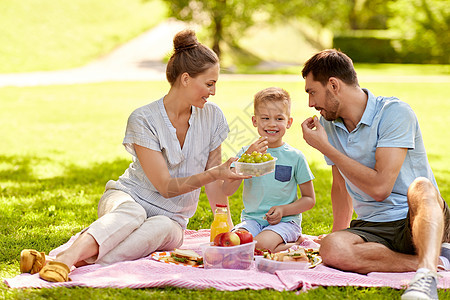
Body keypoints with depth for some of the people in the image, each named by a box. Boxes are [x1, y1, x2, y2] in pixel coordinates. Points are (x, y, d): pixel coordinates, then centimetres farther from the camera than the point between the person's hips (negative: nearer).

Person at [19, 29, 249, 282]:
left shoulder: (212, 116, -2)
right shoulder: (143, 119, -15)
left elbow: (214, 180, 6)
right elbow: (165, 186, -17)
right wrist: (213, 174, -27)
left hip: (171, 218, 3)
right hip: (128, 197, -2)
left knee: (162, 226, -36)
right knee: (132, 213, -40)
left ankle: (83, 261, -52)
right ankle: (64, 259, -58)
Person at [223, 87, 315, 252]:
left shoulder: (295, 157, -1)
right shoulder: (246, 152, 2)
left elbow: (309, 199, 5)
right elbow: (227, 190, -12)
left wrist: (284, 209, -12)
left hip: (285, 221, -3)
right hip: (252, 219, 3)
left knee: (262, 244, -32)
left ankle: (295, 242, -2)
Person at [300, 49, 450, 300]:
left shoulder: (395, 113, -12)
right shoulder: (328, 124, 10)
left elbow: (380, 187, -22)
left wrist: (325, 147, -15)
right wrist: (339, 232, 19)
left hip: (419, 222, -5)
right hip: (373, 228, 5)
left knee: (420, 188, -39)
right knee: (332, 248, -30)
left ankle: (426, 274, -56)